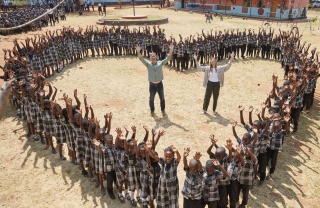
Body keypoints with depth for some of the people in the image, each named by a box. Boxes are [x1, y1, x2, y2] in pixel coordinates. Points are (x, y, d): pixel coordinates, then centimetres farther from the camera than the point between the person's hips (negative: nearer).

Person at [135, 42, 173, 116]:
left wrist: (171, 50, -20)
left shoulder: (160, 63, 2)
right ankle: (152, 110, 32)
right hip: (152, 85, -1)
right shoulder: (148, 64, 0)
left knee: (162, 98, 11)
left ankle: (163, 110, 31)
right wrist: (138, 52, -30)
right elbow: (141, 59, -13)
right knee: (151, 99, 11)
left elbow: (168, 58, -7)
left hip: (159, 84, 1)